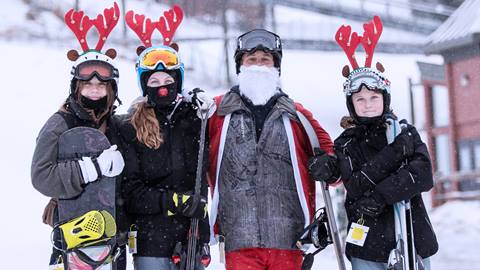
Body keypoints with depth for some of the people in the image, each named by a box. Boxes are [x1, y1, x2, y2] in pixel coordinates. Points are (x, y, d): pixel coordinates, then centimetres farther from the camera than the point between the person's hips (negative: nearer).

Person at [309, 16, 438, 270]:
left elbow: (423, 175, -10)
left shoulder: (406, 132, 6)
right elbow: (356, 187, -13)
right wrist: (396, 149, -18)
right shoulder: (345, 144, 4)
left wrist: (380, 196, -18)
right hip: (368, 247, -1)